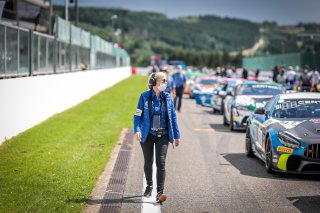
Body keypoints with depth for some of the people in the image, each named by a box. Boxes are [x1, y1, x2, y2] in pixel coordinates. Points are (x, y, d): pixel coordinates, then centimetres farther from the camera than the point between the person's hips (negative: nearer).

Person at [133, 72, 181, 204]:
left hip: (163, 135, 1)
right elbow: (137, 115, -5)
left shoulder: (167, 97, 2)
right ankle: (149, 186, 34)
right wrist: (137, 130, -21)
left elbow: (173, 117, 8)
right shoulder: (145, 96, -5)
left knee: (161, 162, -12)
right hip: (148, 135, -1)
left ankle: (160, 192, -14)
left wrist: (176, 135, 9)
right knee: (148, 162, 12)